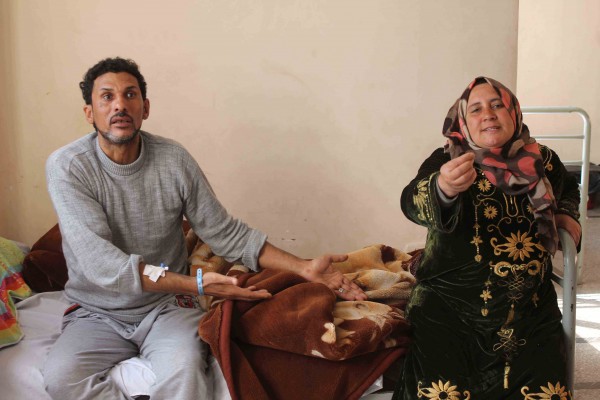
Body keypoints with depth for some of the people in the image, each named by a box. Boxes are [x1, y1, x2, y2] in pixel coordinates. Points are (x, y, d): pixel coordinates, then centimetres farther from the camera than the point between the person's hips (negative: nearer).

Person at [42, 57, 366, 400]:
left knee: (184, 370, -31)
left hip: (166, 308, 0)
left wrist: (305, 268, -9)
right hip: (96, 314, 1)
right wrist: (195, 284, -34)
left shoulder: (174, 159, -7)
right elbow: (100, 262, -24)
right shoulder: (67, 166, -13)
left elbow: (226, 233, 0)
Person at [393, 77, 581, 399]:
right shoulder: (446, 160, -5)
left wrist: (566, 214, 9)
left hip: (531, 312, 4)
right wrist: (442, 188, -49)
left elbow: (568, 189, 31)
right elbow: (412, 202, -27)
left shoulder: (542, 162, 7)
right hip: (449, 310, -3)